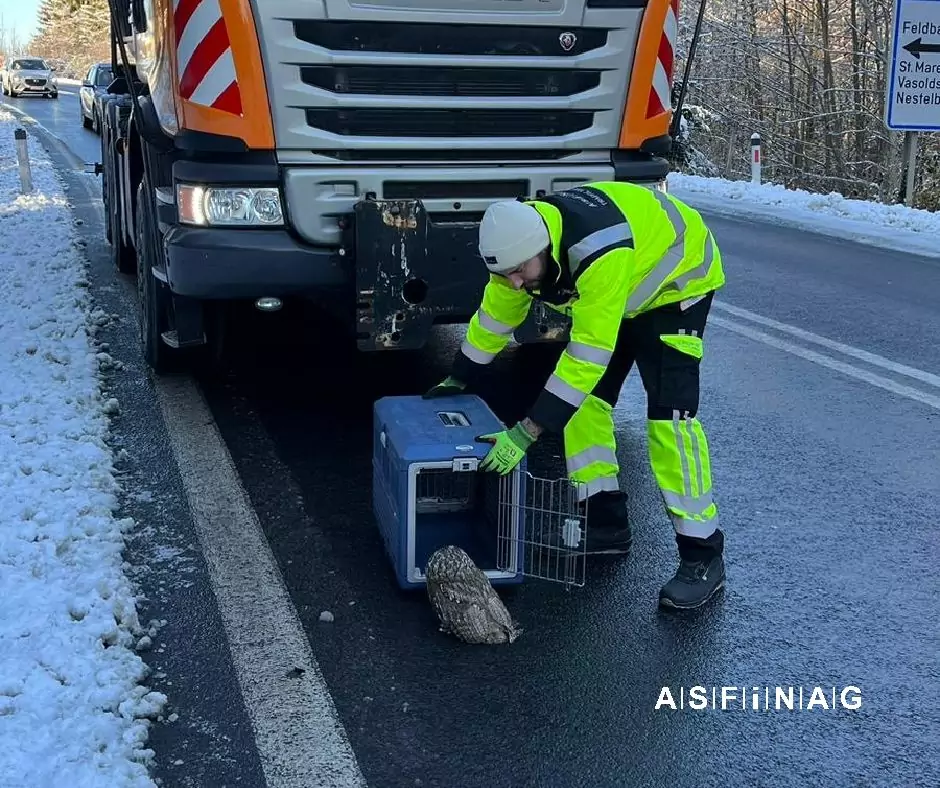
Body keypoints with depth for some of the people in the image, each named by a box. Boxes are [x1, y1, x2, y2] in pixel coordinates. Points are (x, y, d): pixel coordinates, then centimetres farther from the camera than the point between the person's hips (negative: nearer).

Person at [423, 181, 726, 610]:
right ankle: (606, 523, 8)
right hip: (616, 285, 8)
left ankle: (702, 554, -12)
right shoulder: (520, 243, -19)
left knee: (669, 411, -18)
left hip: (678, 274, -8)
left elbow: (588, 354, -42)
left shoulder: (600, 253, -43)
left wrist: (527, 431, -41)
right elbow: (495, 314, -1)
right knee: (583, 395, -1)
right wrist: (457, 379, 9)